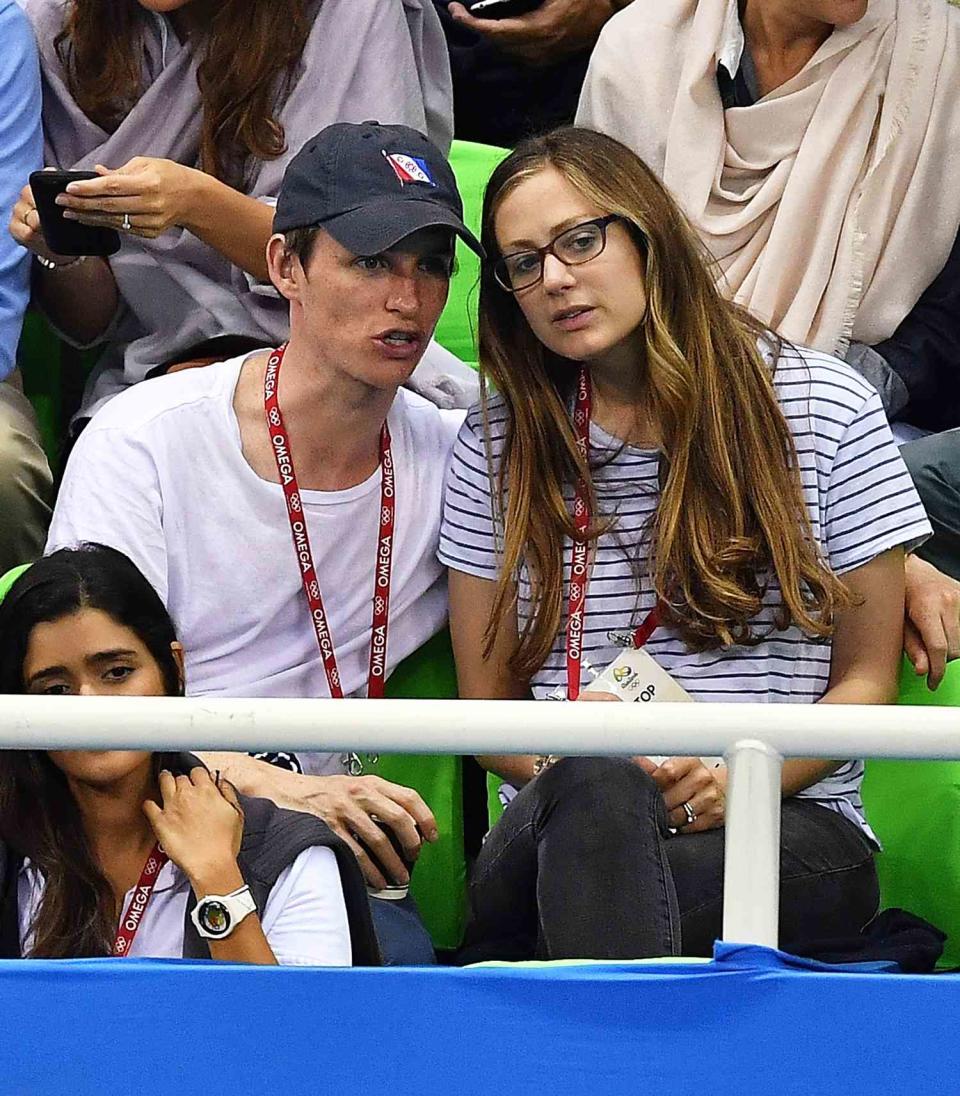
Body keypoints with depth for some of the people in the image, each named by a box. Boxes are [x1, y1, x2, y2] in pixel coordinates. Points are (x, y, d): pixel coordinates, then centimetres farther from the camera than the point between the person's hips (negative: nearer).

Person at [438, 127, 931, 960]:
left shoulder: (827, 408, 7)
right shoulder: (495, 446, 13)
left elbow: (866, 681, 8)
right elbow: (486, 704, 14)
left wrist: (739, 780, -13)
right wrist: (565, 766, -11)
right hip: (554, 823, 1)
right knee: (594, 782, -39)